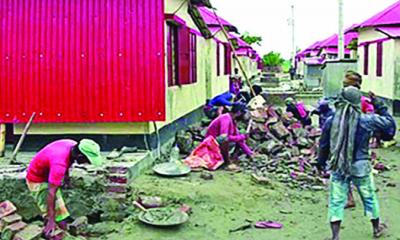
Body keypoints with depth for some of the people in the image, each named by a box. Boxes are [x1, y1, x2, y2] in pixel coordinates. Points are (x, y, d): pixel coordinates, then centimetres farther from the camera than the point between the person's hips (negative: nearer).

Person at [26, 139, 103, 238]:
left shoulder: (73, 146, -18)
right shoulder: (60, 163, -40)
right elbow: (51, 193, -37)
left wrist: (66, 174, 8)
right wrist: (51, 220, -34)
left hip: (49, 174, 9)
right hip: (37, 180, -9)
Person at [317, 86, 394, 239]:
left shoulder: (331, 122, -7)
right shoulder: (365, 121, -13)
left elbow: (323, 145, 3)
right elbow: (388, 121, 0)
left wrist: (321, 162, 18)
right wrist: (378, 106, 12)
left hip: (338, 168, 1)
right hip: (360, 167, 0)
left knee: (336, 201, 7)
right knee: (369, 197, 20)